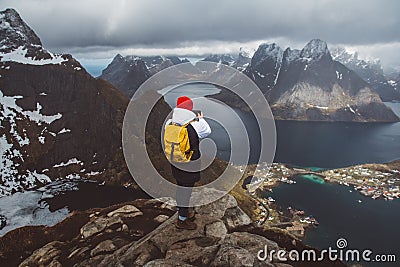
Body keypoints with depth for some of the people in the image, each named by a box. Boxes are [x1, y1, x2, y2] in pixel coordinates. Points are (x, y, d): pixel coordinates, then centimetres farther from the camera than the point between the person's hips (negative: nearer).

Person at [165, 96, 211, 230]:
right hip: (189, 166, -6)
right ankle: (182, 220, 22)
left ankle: (183, 211, 44)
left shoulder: (170, 123, -8)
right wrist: (201, 118, 16)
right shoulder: (196, 126, -23)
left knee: (181, 186, 24)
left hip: (175, 162, 6)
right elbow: (207, 131, -2)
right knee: (186, 189, 8)